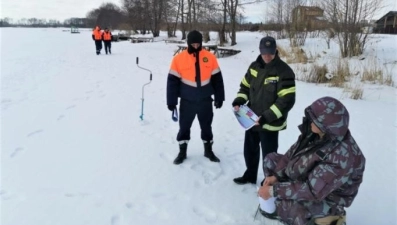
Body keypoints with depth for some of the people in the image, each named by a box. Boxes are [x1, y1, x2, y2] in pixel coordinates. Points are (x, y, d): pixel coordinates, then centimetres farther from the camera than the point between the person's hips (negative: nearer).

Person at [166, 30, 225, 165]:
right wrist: (171, 101, -5)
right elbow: (173, 80, -5)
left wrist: (219, 97, 5)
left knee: (206, 126, 15)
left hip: (205, 100, 1)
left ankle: (208, 150, 34)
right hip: (187, 101, -1)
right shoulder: (179, 59, -8)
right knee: (184, 127, 12)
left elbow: (217, 79, 3)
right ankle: (182, 152, 30)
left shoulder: (210, 57, -4)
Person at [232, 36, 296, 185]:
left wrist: (267, 117, -27)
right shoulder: (254, 66, 2)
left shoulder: (284, 71, -19)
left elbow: (287, 100, -22)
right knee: (250, 149, 23)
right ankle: (250, 175, 45)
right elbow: (245, 86, 14)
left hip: (270, 123, -7)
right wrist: (239, 100, -5)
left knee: (269, 154, 8)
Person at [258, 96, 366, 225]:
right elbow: (293, 152, 0)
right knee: (270, 159, 4)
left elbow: (312, 191, -35)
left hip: (325, 198, -8)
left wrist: (274, 191, -31)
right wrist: (276, 175, -9)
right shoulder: (315, 132, -15)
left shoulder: (340, 156, -38)